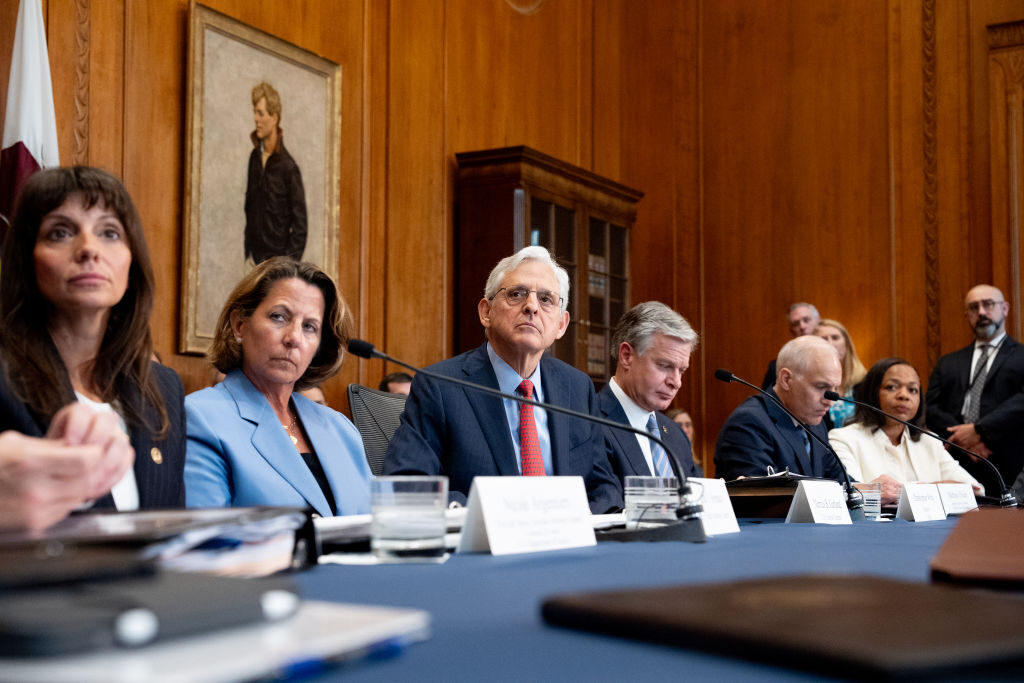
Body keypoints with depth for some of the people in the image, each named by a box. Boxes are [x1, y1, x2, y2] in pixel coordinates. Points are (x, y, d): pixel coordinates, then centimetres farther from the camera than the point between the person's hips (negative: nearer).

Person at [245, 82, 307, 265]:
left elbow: (300, 224, -11)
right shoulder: (254, 157, 6)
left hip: (278, 256, -6)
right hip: (256, 256, 6)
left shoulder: (288, 167, -13)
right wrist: (247, 251, 10)